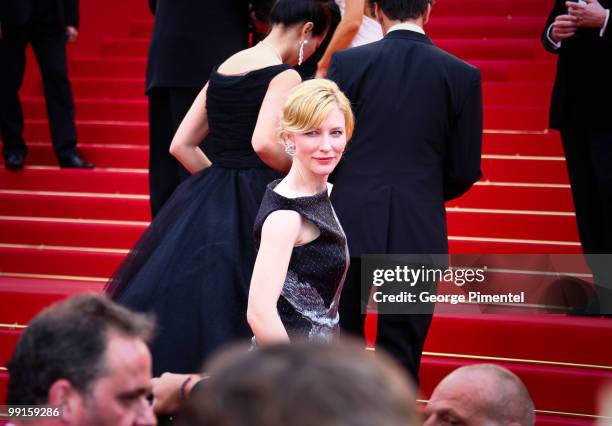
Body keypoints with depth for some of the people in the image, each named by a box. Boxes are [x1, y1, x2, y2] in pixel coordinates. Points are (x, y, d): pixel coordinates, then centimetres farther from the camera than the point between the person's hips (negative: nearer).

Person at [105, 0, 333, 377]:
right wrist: (300, 170, -9)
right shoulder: (284, 75, -10)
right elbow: (263, 143, -25)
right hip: (253, 206, -7)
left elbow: (181, 145, 13)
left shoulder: (222, 70, 13)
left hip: (206, 204, 7)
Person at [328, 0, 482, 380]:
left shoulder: (347, 63, -4)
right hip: (418, 232, 0)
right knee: (401, 353, 8)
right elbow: (465, 173, 2)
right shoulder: (463, 76, -1)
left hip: (350, 224, 0)